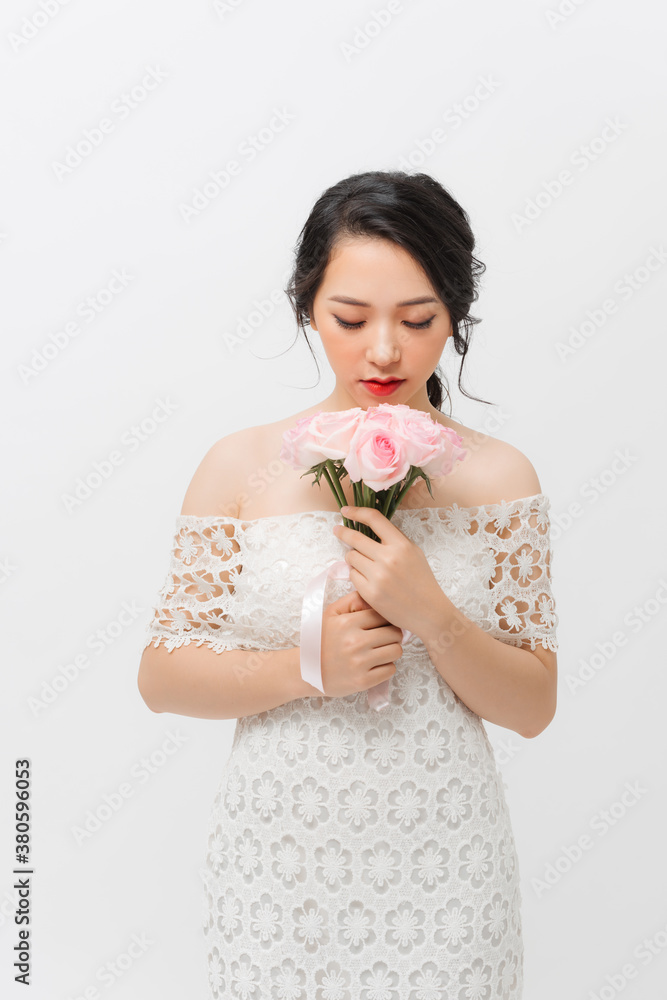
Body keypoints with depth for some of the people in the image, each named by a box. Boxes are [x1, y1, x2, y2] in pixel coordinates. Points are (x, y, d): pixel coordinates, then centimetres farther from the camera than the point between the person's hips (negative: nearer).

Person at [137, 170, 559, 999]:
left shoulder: (499, 478, -3)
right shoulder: (242, 466, -5)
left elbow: (533, 708, -3)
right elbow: (161, 676, -3)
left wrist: (429, 614, -19)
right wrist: (308, 666, -18)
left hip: (441, 867, 1)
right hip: (278, 863, 0)